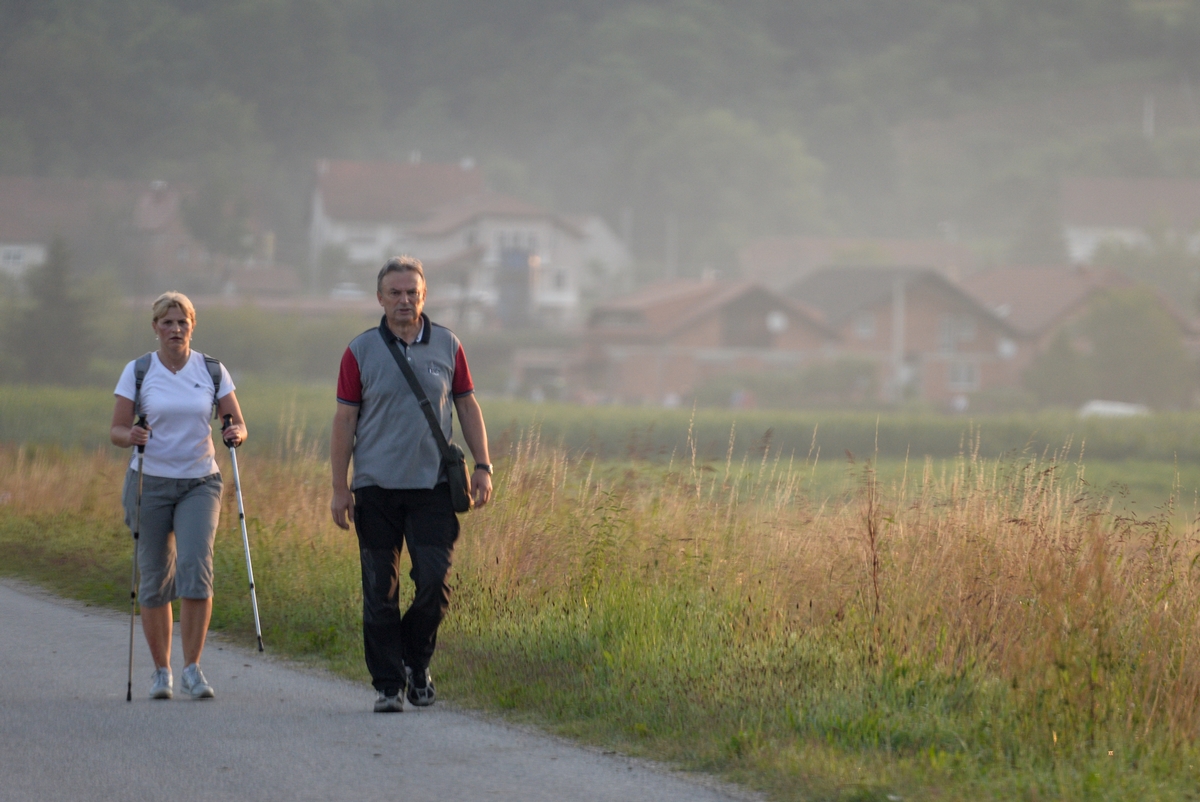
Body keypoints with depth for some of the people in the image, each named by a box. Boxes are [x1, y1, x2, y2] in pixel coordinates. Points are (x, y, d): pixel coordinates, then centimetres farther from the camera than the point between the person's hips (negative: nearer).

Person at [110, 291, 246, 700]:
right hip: (150, 482, 0)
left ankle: (192, 668, -11)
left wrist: (237, 433, -19)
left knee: (196, 566, -17)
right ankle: (161, 671, 15)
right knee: (155, 578, 1)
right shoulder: (137, 372, -1)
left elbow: (237, 424, 4)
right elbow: (116, 431, -1)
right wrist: (131, 435, -24)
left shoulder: (212, 371, 3)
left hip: (199, 483, 0)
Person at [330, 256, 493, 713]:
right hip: (377, 487, -1)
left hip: (433, 487, 1)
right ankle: (388, 685, 8)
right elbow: (345, 420, 2)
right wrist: (339, 488, -2)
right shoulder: (361, 351, 1)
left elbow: (467, 406, 12)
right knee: (380, 592, 1)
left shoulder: (447, 346, 6)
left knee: (434, 582, -8)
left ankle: (416, 662, 16)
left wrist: (482, 466, 3)